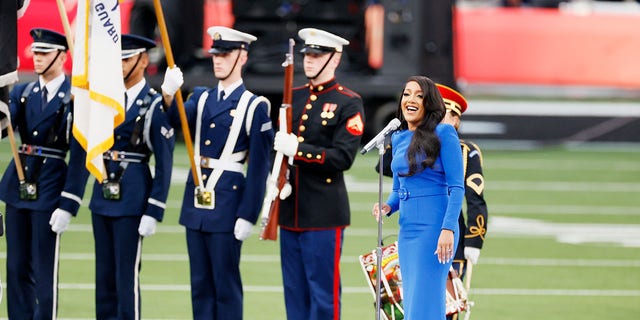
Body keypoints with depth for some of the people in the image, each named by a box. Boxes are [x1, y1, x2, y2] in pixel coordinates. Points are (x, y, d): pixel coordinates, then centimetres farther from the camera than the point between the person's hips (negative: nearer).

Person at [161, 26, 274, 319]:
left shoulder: (254, 106, -5)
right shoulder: (201, 98, 12)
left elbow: (259, 168, -8)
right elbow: (179, 119, -9)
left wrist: (247, 216, -13)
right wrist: (169, 96, -31)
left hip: (227, 204, -6)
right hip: (195, 202, 6)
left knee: (226, 284, -2)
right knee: (200, 284, 9)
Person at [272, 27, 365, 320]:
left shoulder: (349, 103, -6)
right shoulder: (294, 97, 14)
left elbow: (343, 158, -15)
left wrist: (298, 149, -22)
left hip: (324, 215, -7)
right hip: (290, 212, 7)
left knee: (323, 294, -3)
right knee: (295, 293, 10)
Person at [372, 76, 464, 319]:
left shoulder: (443, 133, -6)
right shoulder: (398, 139, 14)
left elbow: (456, 188, -10)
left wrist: (448, 229, -19)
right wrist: (387, 207, 1)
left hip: (435, 228, -7)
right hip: (408, 230, 7)